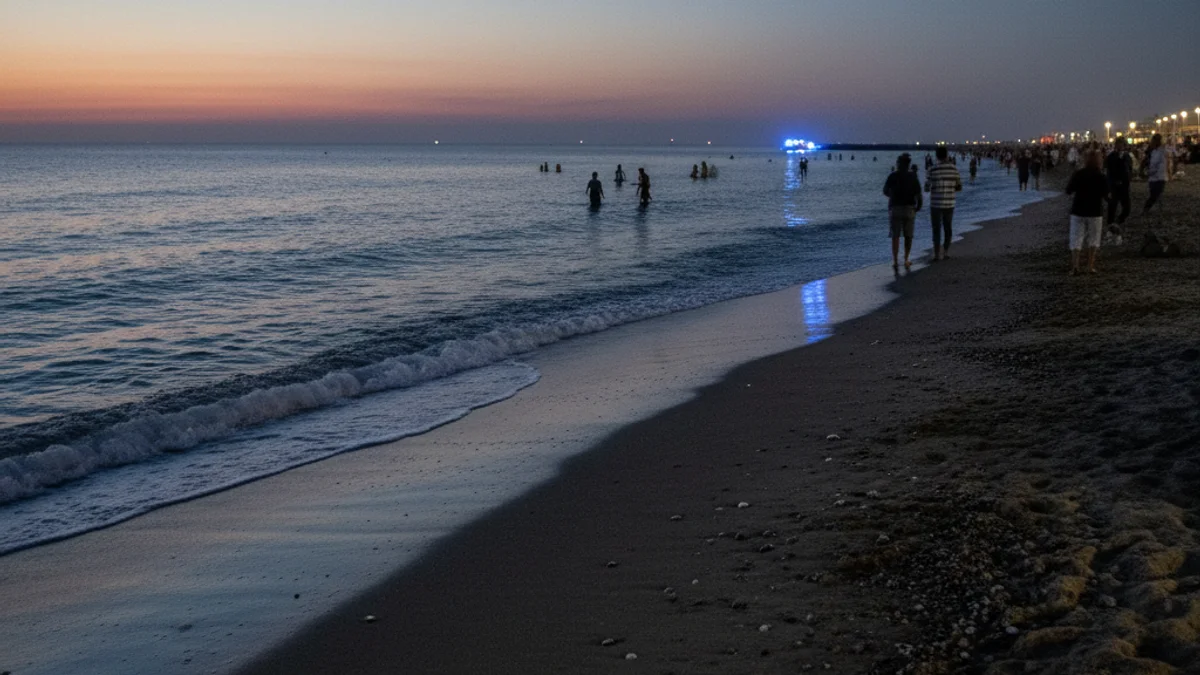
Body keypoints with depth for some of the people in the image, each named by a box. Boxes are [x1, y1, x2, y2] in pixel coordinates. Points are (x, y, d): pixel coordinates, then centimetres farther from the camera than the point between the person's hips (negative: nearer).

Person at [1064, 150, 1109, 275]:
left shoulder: (1077, 174, -6)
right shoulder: (1101, 177, -7)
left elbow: (1068, 191, -3)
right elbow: (1106, 196, -5)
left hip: (1078, 211, 0)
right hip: (1095, 212, 0)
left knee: (1076, 238, 3)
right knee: (1093, 240, 11)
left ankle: (1075, 265, -12)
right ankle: (1091, 266, 9)